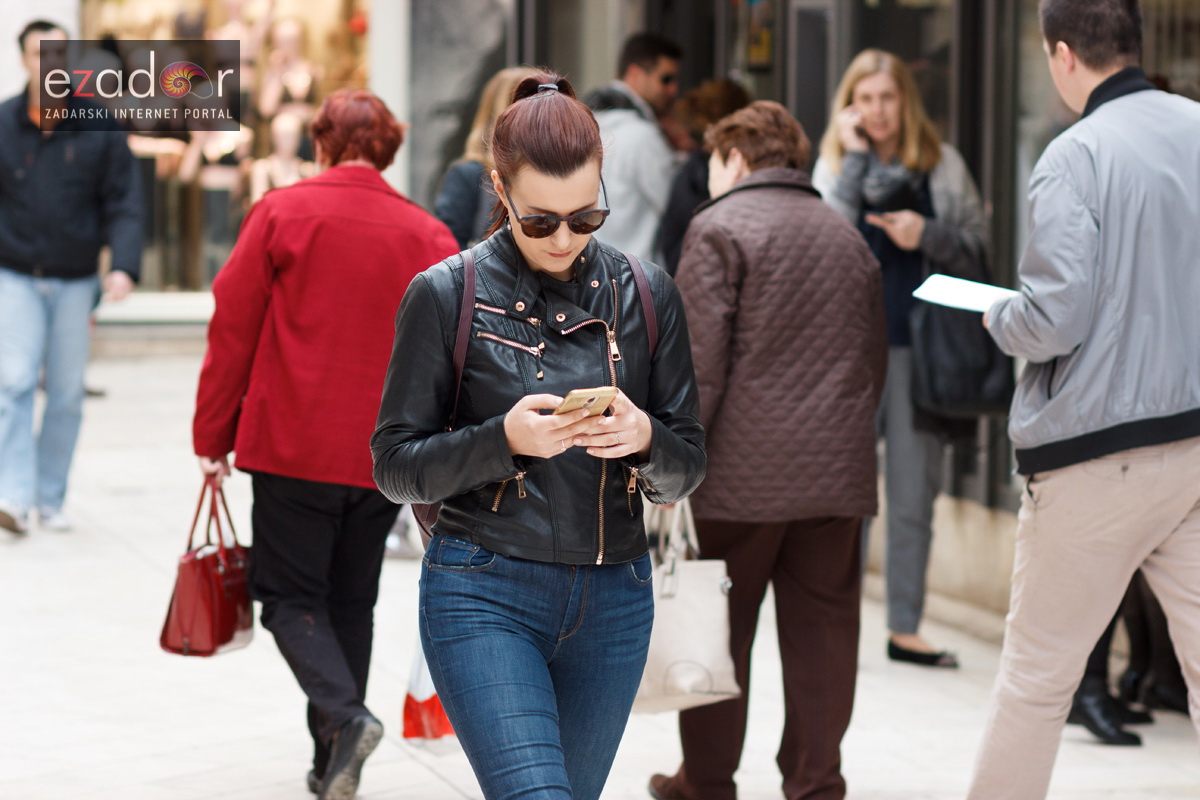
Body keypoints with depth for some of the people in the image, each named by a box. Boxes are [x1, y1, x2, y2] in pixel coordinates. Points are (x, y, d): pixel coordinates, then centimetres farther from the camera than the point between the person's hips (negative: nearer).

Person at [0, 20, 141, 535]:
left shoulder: (99, 129, -1)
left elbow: (123, 205, -2)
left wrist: (124, 265, -15)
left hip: (76, 281, 1)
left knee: (67, 393, 5)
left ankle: (50, 499, 15)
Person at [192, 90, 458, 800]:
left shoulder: (282, 214, -4)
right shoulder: (428, 235, 3)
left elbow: (233, 328, -4)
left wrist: (214, 435, 4)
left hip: (293, 446, -3)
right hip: (385, 455, 3)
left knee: (290, 595, 6)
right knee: (352, 600, 15)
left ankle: (344, 716, -18)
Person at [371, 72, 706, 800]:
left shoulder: (646, 295, 4)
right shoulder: (446, 295, -4)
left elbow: (686, 472, 7)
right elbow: (396, 468, -3)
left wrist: (645, 439, -16)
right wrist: (504, 439, -20)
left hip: (613, 601, 4)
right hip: (485, 596, -4)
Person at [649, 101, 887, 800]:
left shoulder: (720, 227, -4)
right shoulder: (848, 235, 16)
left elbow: (700, 361, -11)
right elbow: (875, 356, 18)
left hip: (745, 469, -5)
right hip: (838, 471, 5)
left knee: (721, 630, 5)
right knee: (823, 629, 6)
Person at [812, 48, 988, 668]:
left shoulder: (942, 165, 7)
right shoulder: (835, 164, 7)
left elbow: (976, 250, 5)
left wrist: (927, 234, -12)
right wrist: (854, 157, -9)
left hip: (921, 346, 1)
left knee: (914, 496, 5)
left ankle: (905, 628, 12)